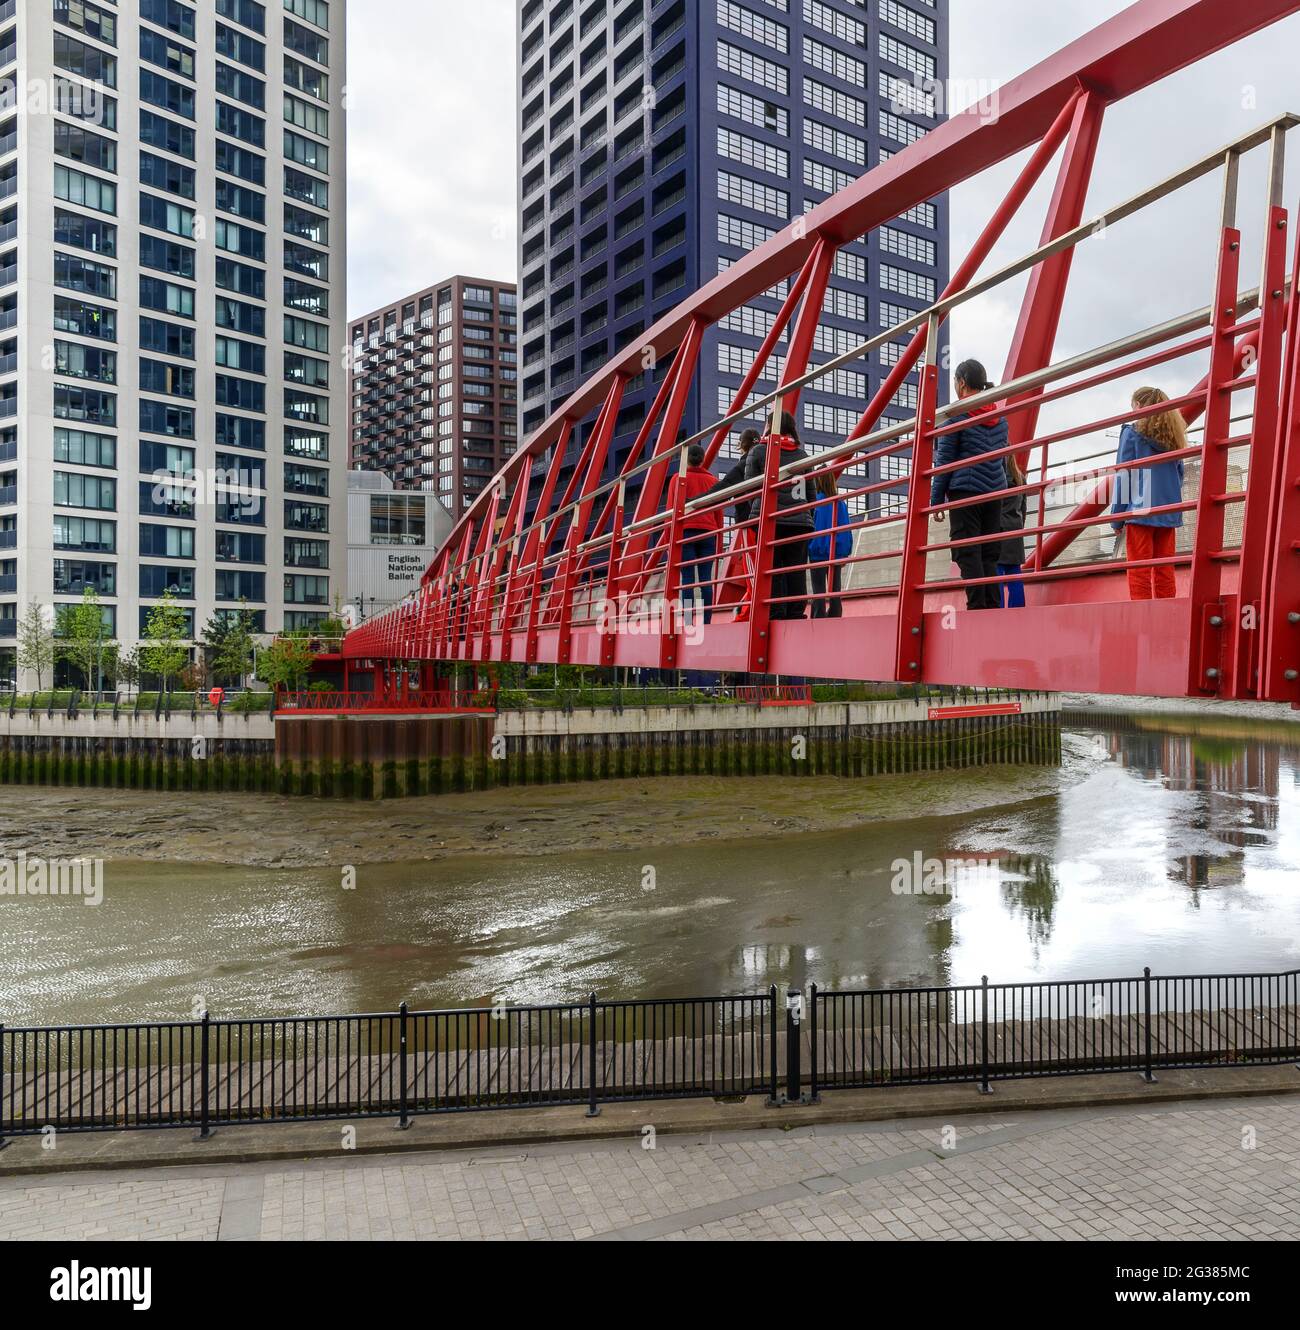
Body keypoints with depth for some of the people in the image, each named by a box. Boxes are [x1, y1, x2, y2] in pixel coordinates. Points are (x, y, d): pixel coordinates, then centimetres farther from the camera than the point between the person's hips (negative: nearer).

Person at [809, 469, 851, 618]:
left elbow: (810, 527, -9)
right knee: (834, 590, 9)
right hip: (837, 553, 4)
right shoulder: (841, 503, 5)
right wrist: (846, 552, 13)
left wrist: (808, 549, -2)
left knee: (818, 592, -1)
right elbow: (846, 529, 8)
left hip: (818, 553, -4)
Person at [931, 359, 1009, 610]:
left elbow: (944, 462, -4)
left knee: (967, 553, -6)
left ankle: (977, 607, -13)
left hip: (965, 491, -6)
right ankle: (993, 608, 3)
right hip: (995, 493, 6)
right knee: (989, 555, 7)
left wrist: (936, 500, -1)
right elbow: (1001, 460, 20)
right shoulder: (1001, 418, 16)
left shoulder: (957, 415, -3)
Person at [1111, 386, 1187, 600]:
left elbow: (1123, 477, -5)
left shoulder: (1132, 433, -1)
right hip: (1169, 514, 5)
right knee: (1165, 572, 6)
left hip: (1140, 512, -5)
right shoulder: (1172, 437, 15)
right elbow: (1179, 476, 17)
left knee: (1139, 572, -6)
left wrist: (1117, 518, -3)